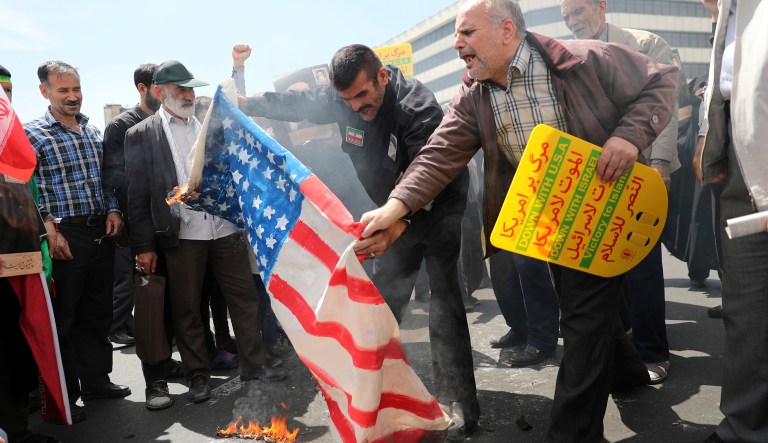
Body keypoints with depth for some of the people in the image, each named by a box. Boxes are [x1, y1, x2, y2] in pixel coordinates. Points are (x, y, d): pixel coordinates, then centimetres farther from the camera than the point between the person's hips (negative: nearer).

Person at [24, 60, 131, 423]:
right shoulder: (32, 134, -3)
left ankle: (95, 380, 27)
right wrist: (50, 232, -16)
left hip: (101, 232, 6)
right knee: (63, 317, 2)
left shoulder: (93, 132, 14)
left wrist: (113, 210, 2)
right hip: (65, 236, -5)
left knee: (98, 312, 13)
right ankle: (64, 396, 15)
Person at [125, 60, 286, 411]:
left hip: (225, 228, 3)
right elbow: (137, 195, -1)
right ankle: (198, 376, 22)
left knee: (244, 297, 8)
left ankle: (253, 364, 23)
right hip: (181, 235, -3)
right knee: (186, 309, 6)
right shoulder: (141, 135, 3)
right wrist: (144, 246, -5)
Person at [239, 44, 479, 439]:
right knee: (381, 301, 13)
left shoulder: (417, 107, -33)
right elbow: (297, 104, 6)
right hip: (396, 211, 7)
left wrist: (397, 227, -60)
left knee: (443, 300, -13)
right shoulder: (342, 98, -12)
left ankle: (459, 404, -4)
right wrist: (246, 103, -4)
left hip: (439, 205, -6)